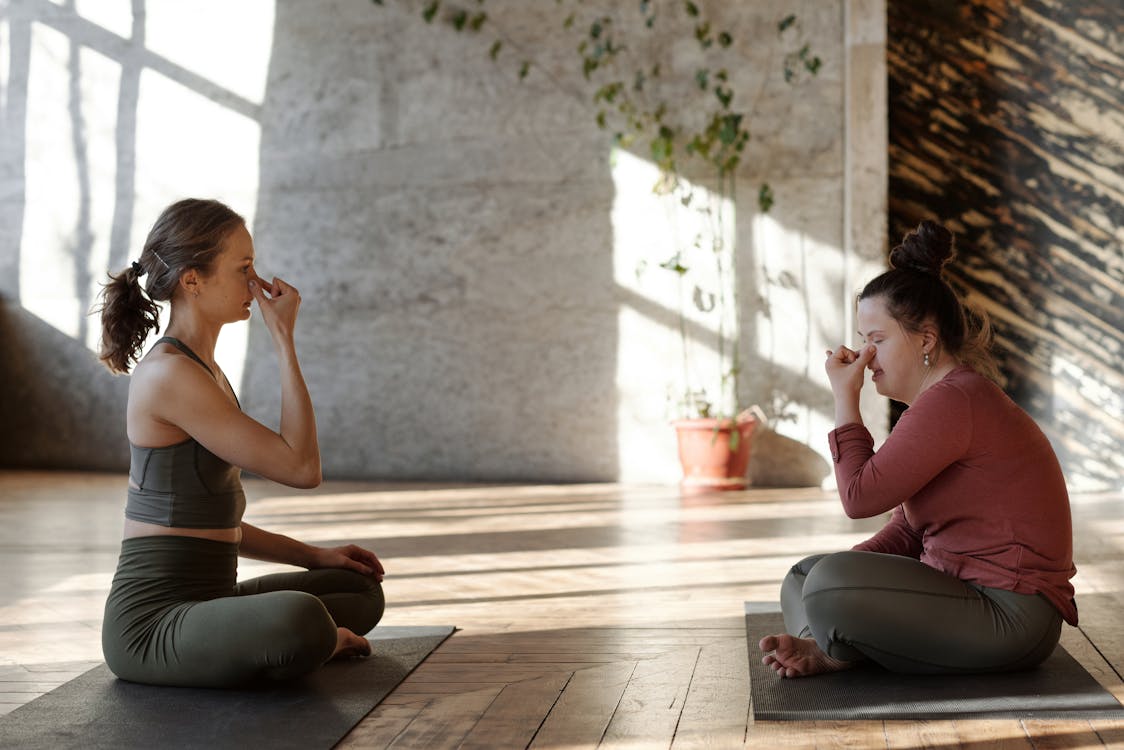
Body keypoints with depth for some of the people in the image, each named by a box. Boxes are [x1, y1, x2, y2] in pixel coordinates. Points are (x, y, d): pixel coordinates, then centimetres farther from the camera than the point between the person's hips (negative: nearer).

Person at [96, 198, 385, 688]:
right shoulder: (169, 374, -18)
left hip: (202, 602, 10)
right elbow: (301, 467, -19)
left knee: (361, 591, 21)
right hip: (151, 624, -10)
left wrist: (314, 555, 14)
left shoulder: (203, 372, 12)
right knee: (300, 622, -36)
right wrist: (284, 338, -14)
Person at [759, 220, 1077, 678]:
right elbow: (906, 530, 14)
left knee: (828, 587, -29)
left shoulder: (951, 402, -20)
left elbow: (861, 497, -21)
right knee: (802, 577, 14)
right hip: (962, 585, 11)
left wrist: (845, 398, -11)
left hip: (1009, 615, -11)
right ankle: (823, 649, -13)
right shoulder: (940, 400, 15)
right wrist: (830, 579, 0)